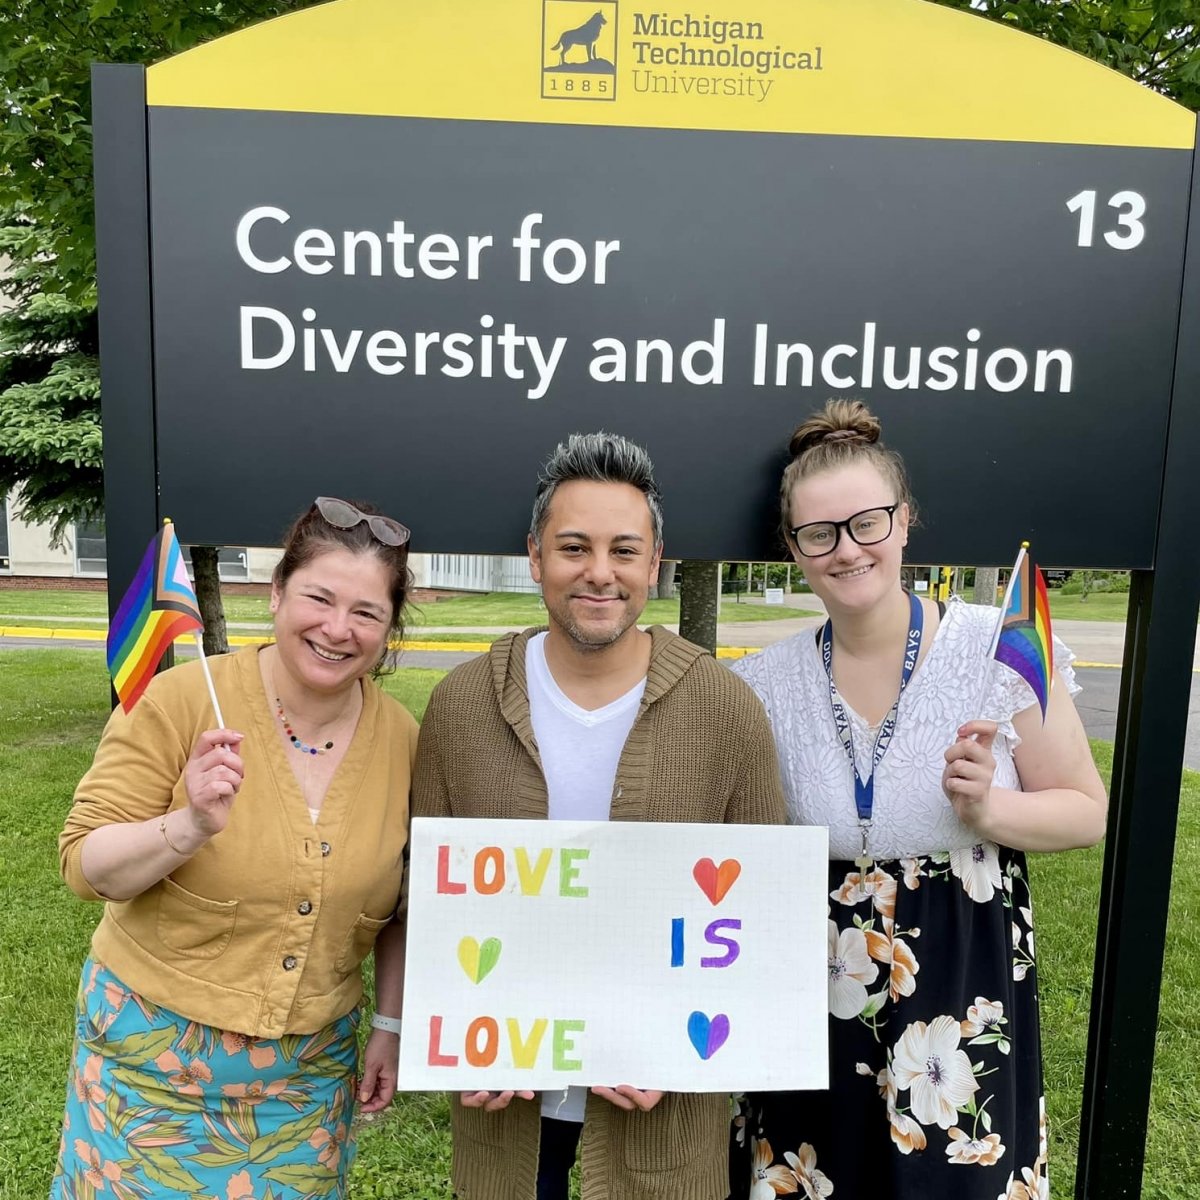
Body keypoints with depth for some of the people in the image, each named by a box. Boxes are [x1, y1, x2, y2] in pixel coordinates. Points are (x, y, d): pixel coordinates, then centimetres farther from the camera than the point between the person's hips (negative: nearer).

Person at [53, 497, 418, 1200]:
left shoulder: (403, 739, -9)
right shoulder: (183, 701, -18)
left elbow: (397, 902, 3)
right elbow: (85, 865, -14)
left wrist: (391, 1024, 6)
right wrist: (190, 826, -32)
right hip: (157, 1049, -2)